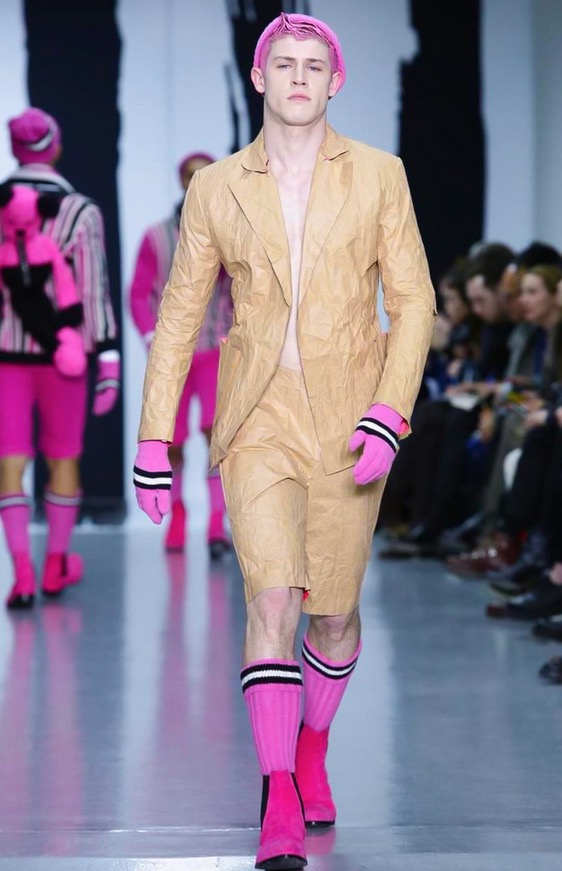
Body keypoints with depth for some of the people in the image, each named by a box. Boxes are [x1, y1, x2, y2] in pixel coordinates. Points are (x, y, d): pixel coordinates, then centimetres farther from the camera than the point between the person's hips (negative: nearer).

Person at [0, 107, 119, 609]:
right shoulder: (81, 211, -6)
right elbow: (95, 290, -9)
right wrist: (109, 360, -7)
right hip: (62, 351, -1)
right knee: (63, 458, 15)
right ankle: (56, 567, 25)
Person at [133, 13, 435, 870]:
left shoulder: (378, 175, 1)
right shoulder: (217, 188, 3)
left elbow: (414, 300, -1)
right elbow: (179, 316, 8)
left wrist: (389, 414, -13)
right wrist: (154, 442, 4)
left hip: (348, 418, 1)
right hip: (258, 420, 0)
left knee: (334, 614, 9)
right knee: (273, 603, -17)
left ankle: (312, 751, 37)